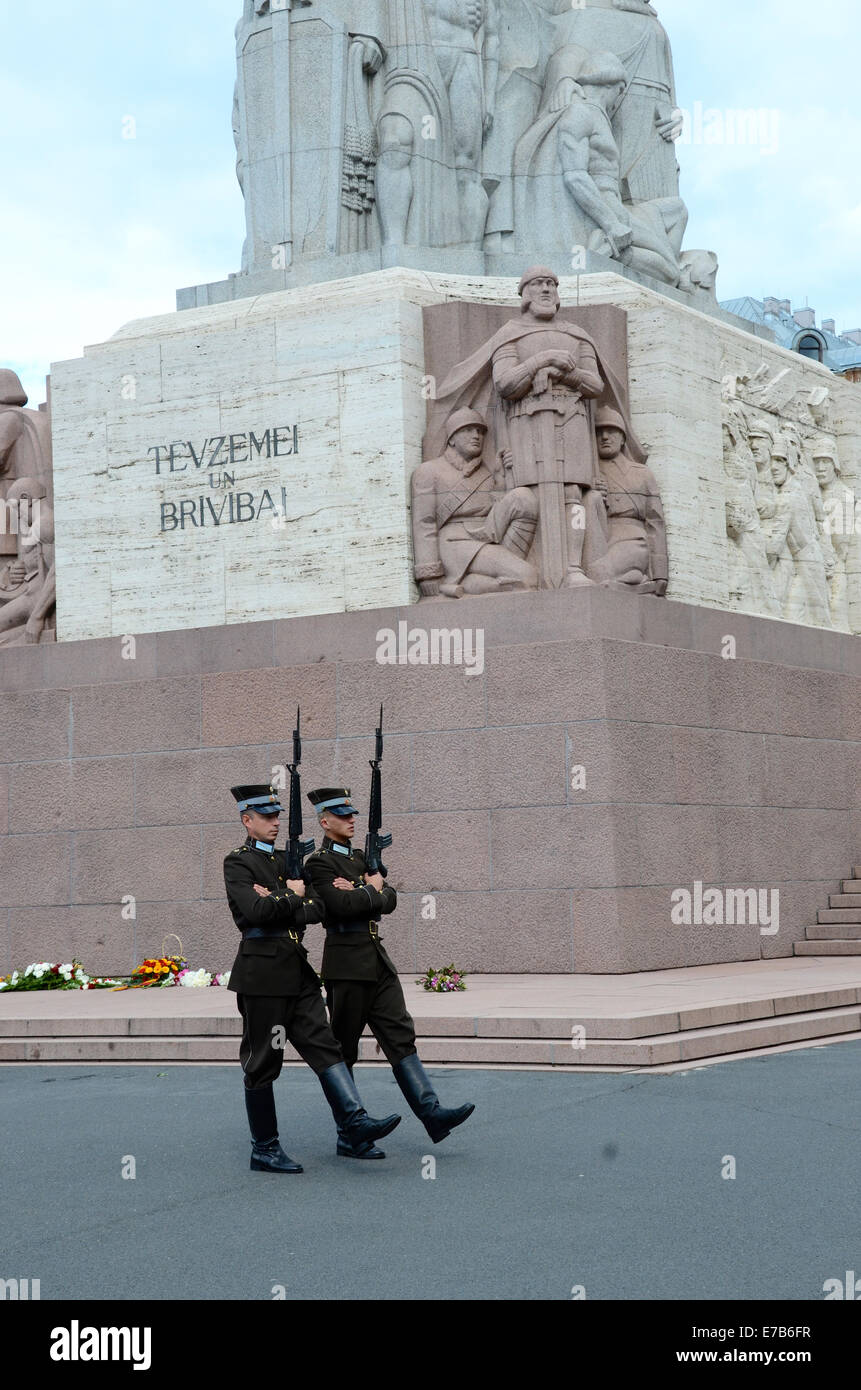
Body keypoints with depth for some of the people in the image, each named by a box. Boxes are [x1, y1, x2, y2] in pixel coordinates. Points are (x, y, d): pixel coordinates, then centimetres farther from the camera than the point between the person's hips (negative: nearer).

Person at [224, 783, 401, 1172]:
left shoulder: (288, 860, 16)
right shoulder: (238, 863, -5)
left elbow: (316, 909, 3)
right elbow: (255, 911, -22)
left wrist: (276, 903, -12)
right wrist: (292, 896, -7)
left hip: (297, 971, 7)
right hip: (263, 972, -7)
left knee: (324, 1045, -2)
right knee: (262, 1062, 0)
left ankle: (355, 1121, -8)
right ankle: (264, 1150, 7)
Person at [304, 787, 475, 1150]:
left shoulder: (361, 857, 17)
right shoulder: (319, 863, -8)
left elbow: (389, 900, 6)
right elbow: (340, 906, -23)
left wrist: (359, 891, -12)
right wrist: (371, 889, -6)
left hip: (377, 961, 8)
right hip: (347, 965, -8)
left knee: (400, 1037, 0)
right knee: (343, 1050, 1)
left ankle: (432, 1114, -6)